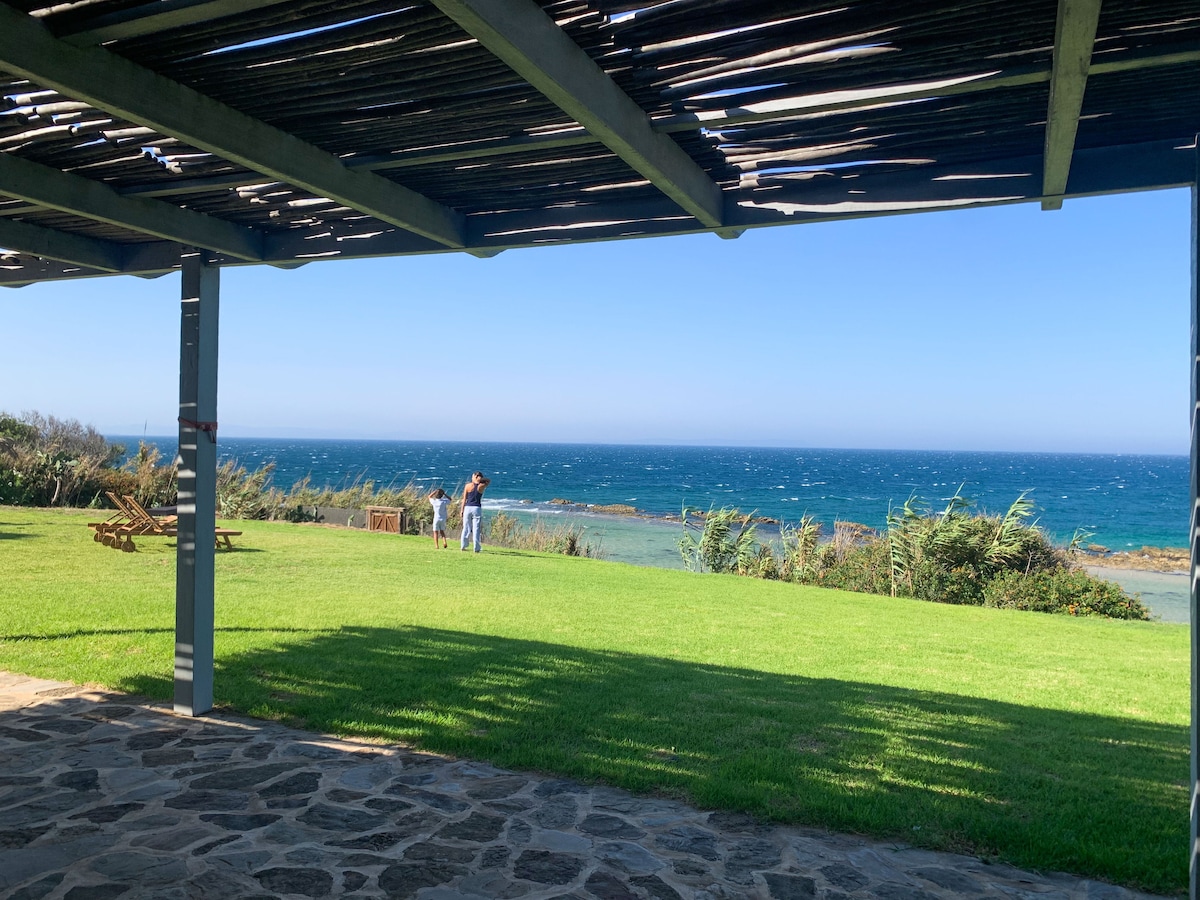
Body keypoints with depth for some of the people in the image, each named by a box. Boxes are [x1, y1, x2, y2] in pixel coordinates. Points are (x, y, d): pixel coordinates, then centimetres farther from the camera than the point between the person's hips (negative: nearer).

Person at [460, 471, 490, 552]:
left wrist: (462, 510, 8)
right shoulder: (481, 486, -1)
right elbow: (489, 480, 19)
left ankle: (463, 546, 12)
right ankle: (476, 548, -1)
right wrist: (481, 480, 5)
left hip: (468, 508, 1)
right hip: (477, 509, -1)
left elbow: (464, 499, 2)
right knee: (476, 529, 0)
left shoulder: (468, 486, 0)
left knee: (466, 528, 9)